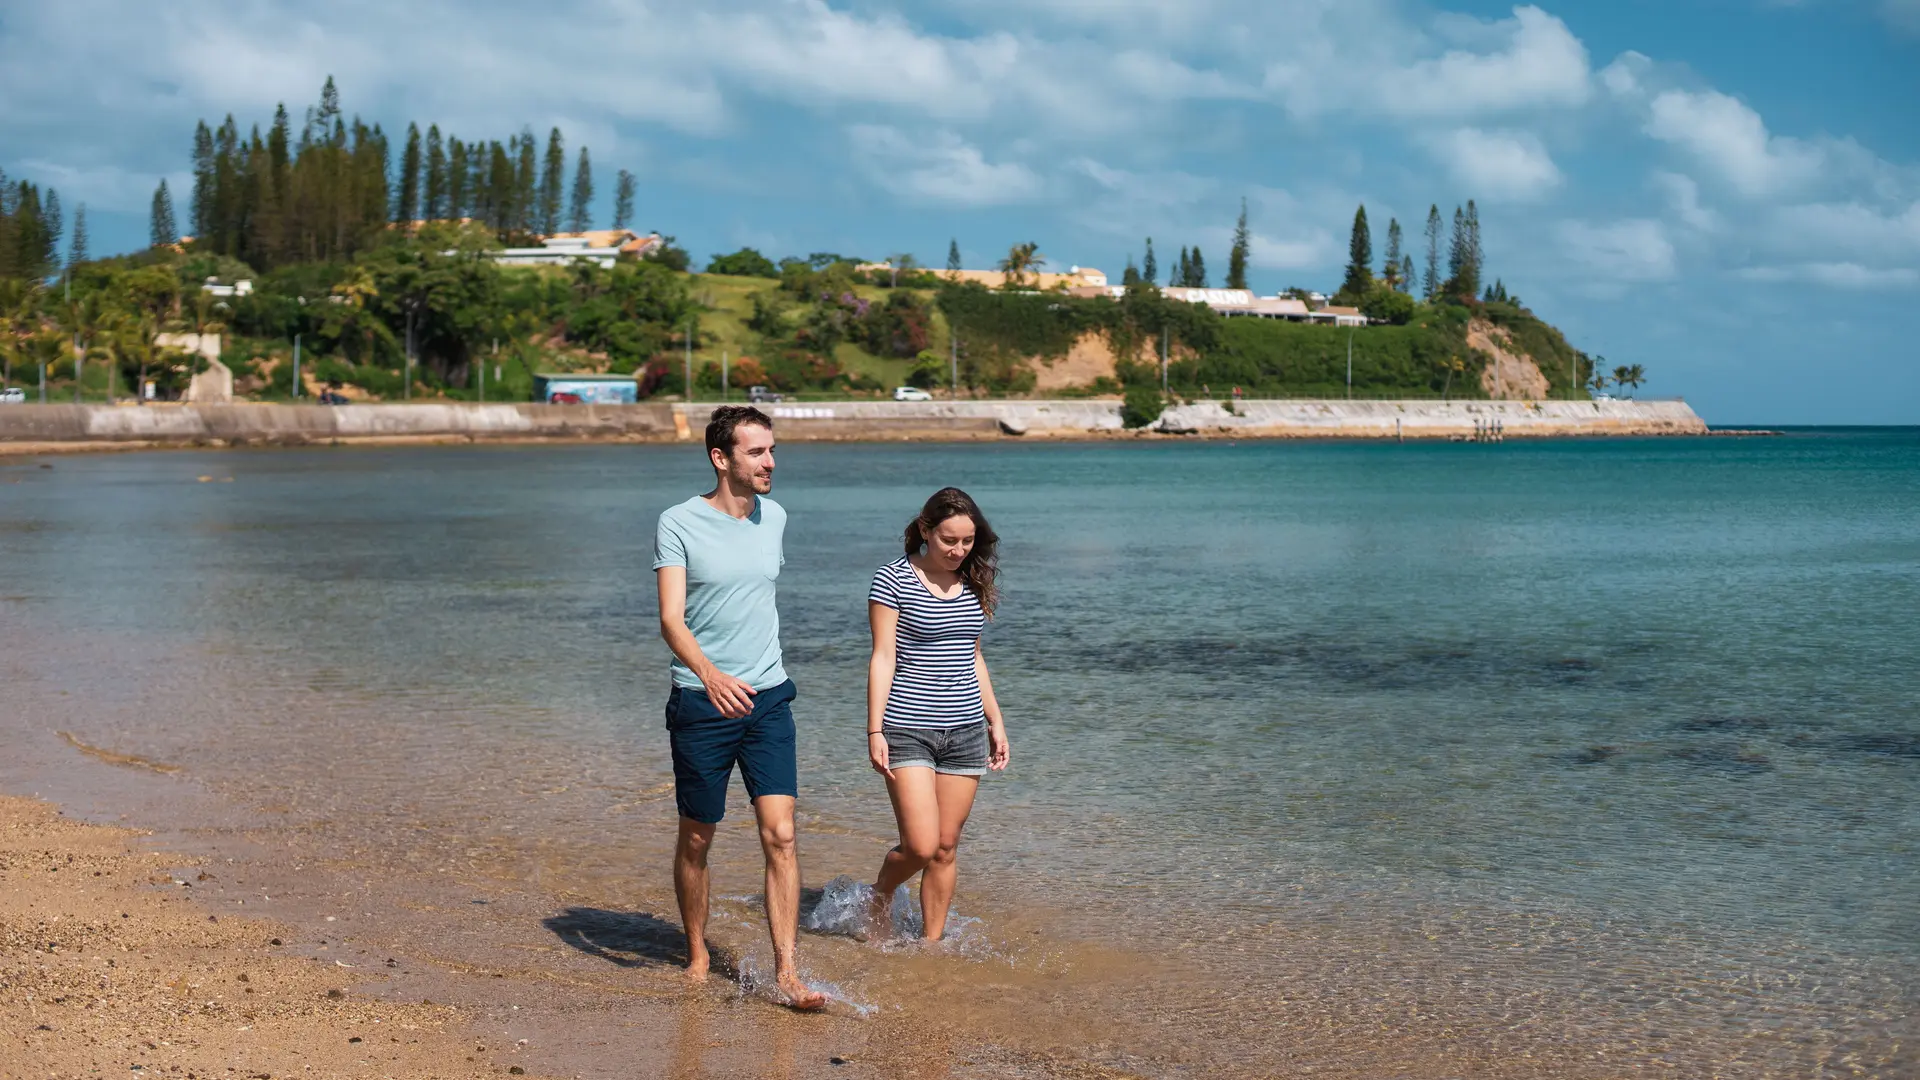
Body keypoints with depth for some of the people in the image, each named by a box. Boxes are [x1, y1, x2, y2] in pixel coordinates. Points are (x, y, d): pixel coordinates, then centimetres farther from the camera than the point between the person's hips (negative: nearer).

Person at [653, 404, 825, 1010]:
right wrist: (710, 674, -35)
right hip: (701, 703, -3)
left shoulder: (774, 518, 8)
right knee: (696, 839, 9)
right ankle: (698, 955, 28)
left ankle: (786, 972, -7)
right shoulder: (679, 524, -9)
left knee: (781, 834, -7)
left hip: (768, 697, 3)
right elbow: (671, 619, -17)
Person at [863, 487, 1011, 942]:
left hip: (966, 732, 5)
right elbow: (883, 658, -8)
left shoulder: (973, 583, 10)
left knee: (946, 848, 5)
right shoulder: (894, 579, -6)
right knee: (921, 846, -10)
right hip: (908, 730, -5)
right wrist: (875, 730, -13)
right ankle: (880, 896, 21)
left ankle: (931, 943, 16)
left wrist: (995, 721, 17)